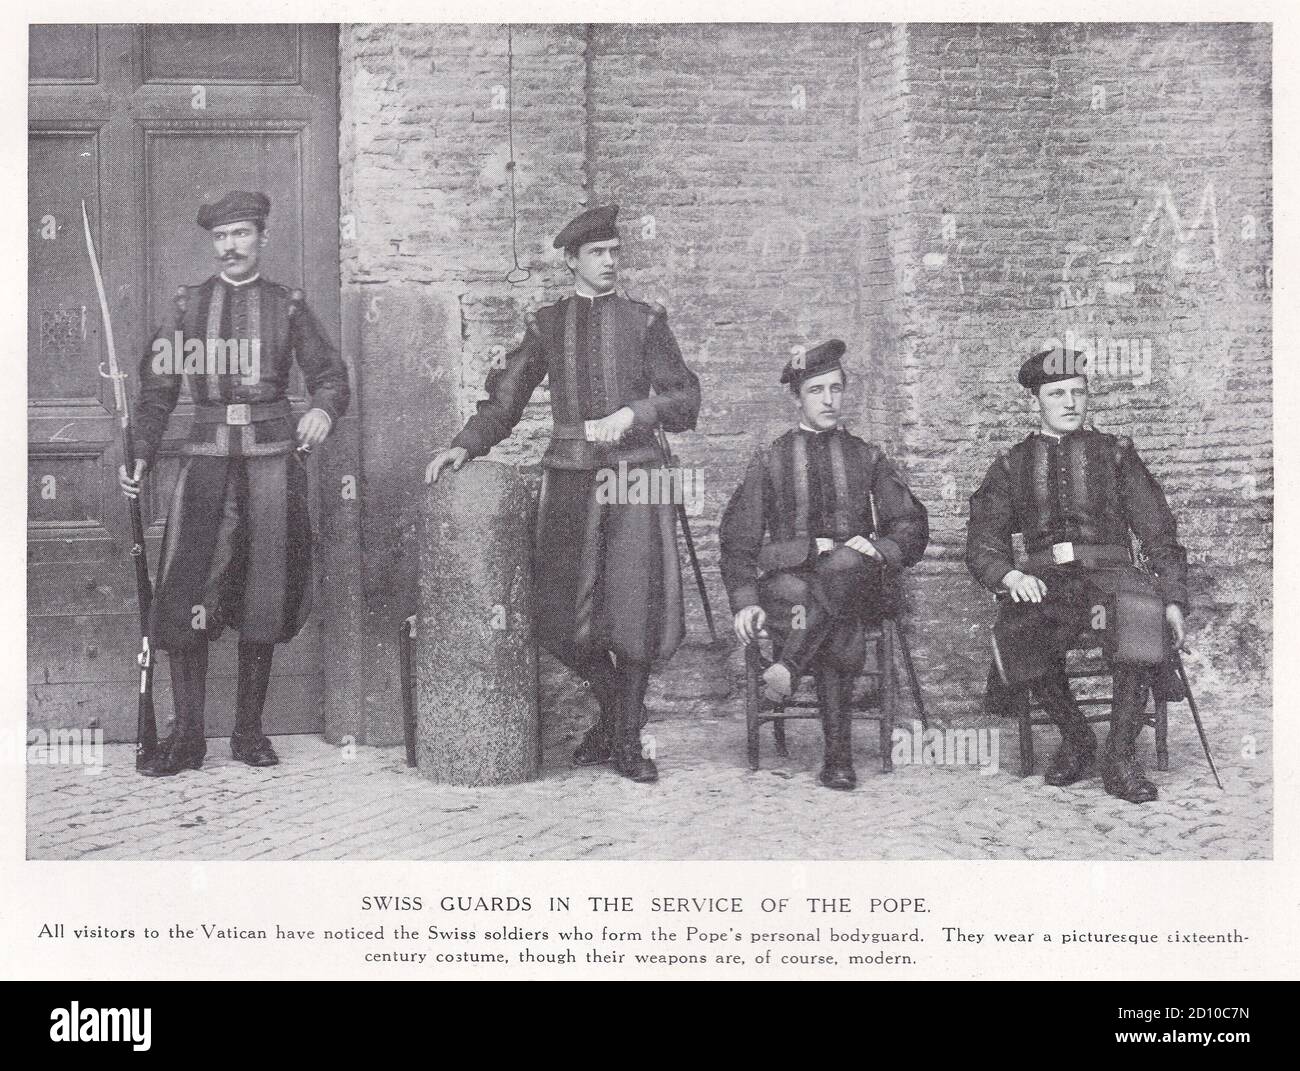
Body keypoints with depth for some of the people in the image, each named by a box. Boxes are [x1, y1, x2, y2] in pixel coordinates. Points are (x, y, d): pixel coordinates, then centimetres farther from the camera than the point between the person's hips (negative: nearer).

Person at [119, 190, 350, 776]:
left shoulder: (286, 305, 9)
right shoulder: (188, 304, 11)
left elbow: (329, 372, 7)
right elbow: (158, 387, 12)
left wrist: (324, 408, -15)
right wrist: (140, 457, 2)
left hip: (272, 456, 0)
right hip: (206, 458, 0)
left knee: (263, 593, 2)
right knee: (184, 593, -8)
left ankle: (249, 730, 13)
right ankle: (186, 736, 0)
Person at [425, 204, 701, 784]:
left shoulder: (643, 320, 7)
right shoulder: (546, 324, 11)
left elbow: (685, 400, 3)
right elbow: (505, 402, 13)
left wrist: (632, 414, -12)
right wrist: (464, 445, 0)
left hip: (634, 479, -1)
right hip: (569, 482, 2)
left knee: (635, 608, -4)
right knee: (564, 618, 0)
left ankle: (627, 739, 12)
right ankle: (613, 710, 25)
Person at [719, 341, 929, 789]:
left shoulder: (867, 457, 18)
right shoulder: (770, 461, 14)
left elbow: (912, 526, 13)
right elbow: (738, 540, 9)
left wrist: (878, 549, -11)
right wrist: (745, 601, -8)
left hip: (854, 584, 1)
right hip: (786, 580, 0)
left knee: (844, 562, -38)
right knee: (839, 638, -35)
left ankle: (789, 665, -41)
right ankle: (838, 756, -34)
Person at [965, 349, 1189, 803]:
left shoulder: (1116, 453, 17)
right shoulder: (1011, 465, 17)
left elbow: (1159, 533, 13)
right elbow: (981, 545, 12)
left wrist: (1173, 600, 0)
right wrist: (1010, 575, -11)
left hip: (1111, 573, 0)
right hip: (1044, 581, 0)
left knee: (1143, 616, -35)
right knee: (1016, 633, -34)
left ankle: (1119, 759, -22)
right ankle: (1076, 739, -8)